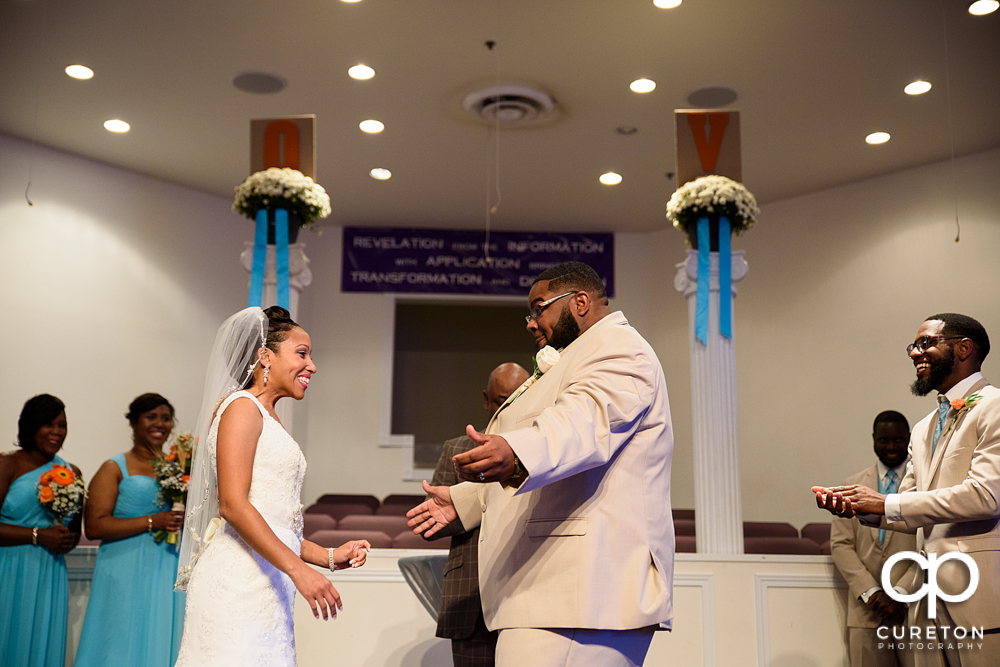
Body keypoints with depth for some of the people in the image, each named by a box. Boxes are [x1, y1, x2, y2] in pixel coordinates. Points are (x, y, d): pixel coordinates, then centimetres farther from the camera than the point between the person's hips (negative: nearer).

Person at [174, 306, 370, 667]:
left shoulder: (269, 420, 21)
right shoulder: (242, 407, -5)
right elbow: (232, 504, -16)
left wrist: (330, 556, 12)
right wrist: (299, 569, -19)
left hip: (265, 587, 8)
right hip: (238, 580, -8)